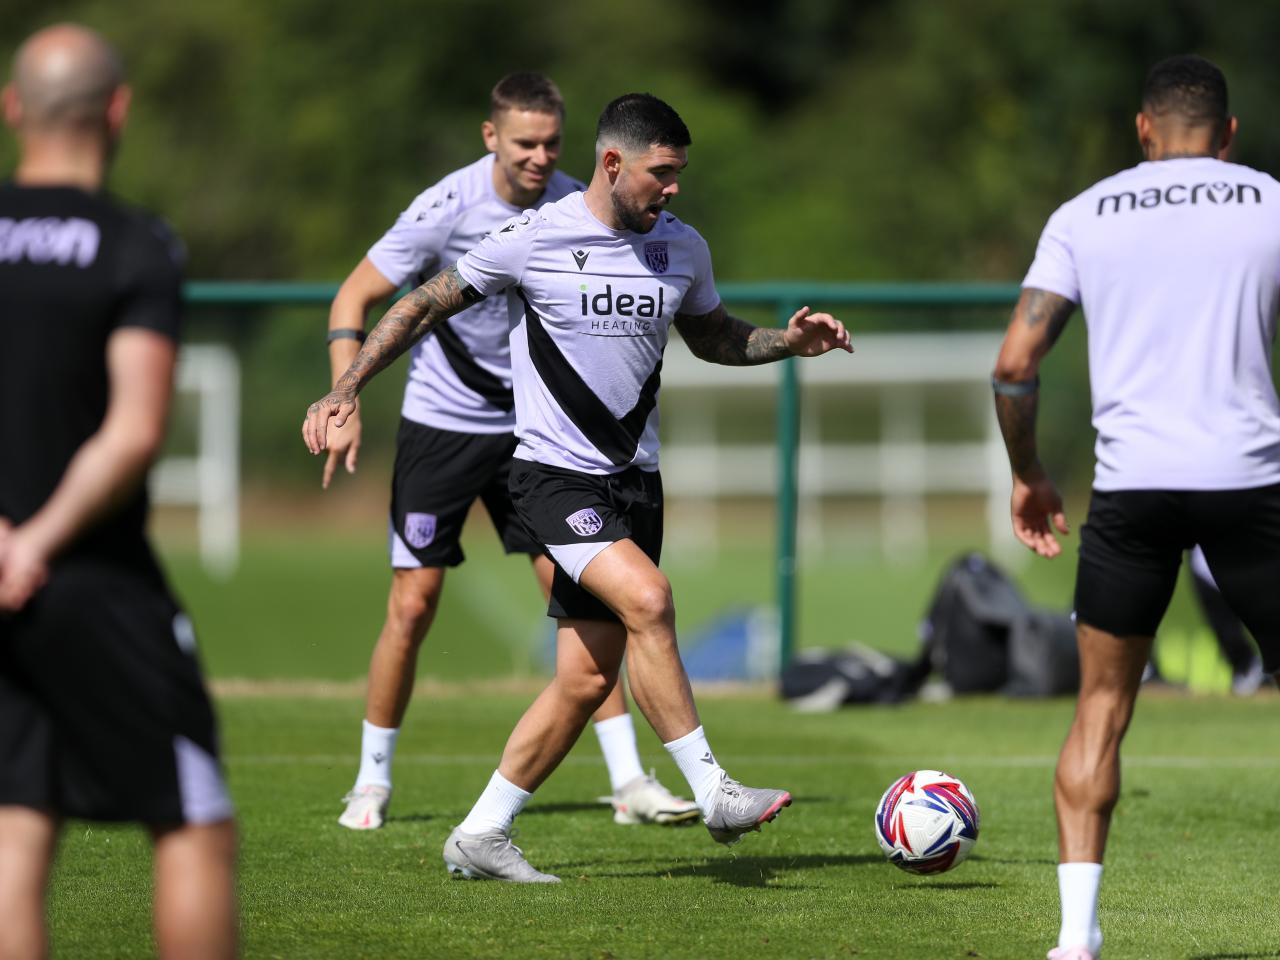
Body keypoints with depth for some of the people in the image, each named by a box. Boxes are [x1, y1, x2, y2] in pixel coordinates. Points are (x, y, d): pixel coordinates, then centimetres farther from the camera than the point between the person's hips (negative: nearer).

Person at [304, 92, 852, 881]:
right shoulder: (534, 240, -9)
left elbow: (713, 336, 25)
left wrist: (789, 342, 7)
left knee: (588, 680, 3)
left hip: (635, 478, 6)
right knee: (647, 599, -28)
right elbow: (426, 306, 0)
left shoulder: (683, 248, 6)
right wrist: (347, 391, -5)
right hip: (556, 472, -6)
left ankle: (481, 837, 14)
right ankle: (713, 791, -22)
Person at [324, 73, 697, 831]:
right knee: (413, 606, -3)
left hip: (534, 428, 3)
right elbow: (354, 299, -8)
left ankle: (629, 781, -3)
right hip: (441, 423, -3)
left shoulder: (576, 208, -6)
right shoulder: (448, 208, -16)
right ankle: (373, 782, 13)